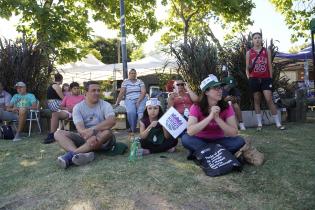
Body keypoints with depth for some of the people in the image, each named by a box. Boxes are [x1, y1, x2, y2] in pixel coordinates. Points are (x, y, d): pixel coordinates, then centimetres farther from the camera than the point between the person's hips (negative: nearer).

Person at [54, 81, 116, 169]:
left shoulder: (105, 105, -3)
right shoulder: (78, 107, 0)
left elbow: (112, 121, -23)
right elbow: (80, 128, -15)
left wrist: (93, 129, -33)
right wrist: (87, 134, -38)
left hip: (101, 140, -2)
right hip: (84, 138, 2)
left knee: (107, 132, -34)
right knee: (58, 133, -14)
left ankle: (71, 154, -33)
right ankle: (83, 154, -41)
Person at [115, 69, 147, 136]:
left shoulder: (140, 81, 10)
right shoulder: (125, 82, 11)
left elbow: (144, 92, -2)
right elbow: (121, 93, 4)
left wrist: (138, 101, -15)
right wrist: (117, 102, -5)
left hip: (141, 99, 0)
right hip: (130, 100, 0)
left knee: (141, 112, -30)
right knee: (131, 112, -29)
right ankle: (133, 129, -10)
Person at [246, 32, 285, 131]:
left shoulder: (267, 51, 9)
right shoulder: (249, 52, 7)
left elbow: (270, 66, 7)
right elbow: (247, 68, 7)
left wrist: (270, 78, 1)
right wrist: (248, 77, -6)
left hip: (266, 78, 0)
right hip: (254, 79, 0)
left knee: (269, 99, -8)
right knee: (257, 100, 5)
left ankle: (278, 123, 0)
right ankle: (259, 123, 12)